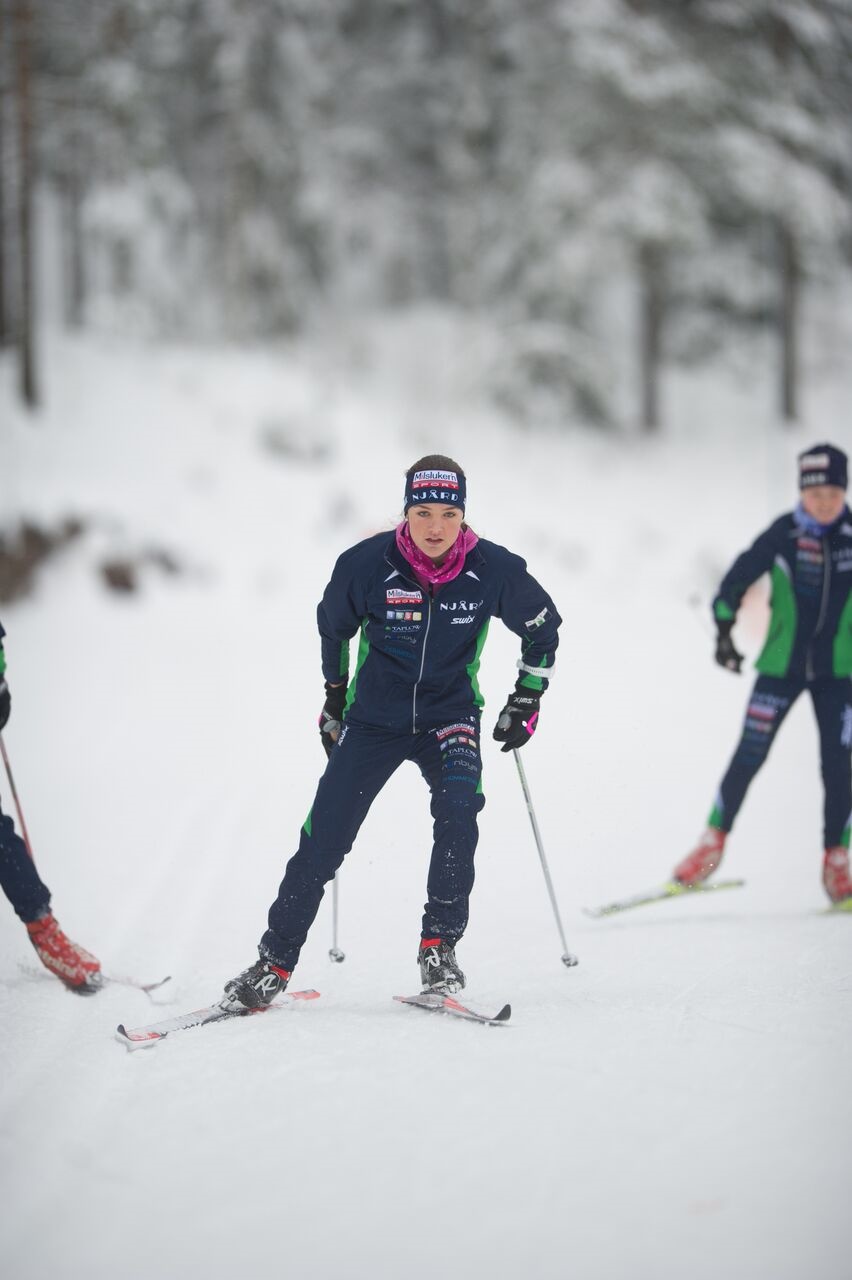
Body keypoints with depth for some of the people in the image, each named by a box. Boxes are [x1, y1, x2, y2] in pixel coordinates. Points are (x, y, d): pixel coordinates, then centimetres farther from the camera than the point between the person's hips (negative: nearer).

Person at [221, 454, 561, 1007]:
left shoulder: (493, 570, -15)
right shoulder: (367, 565, -16)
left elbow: (543, 626, 4)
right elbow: (333, 626, 6)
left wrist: (527, 699, 2)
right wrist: (334, 695, 13)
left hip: (450, 717, 0)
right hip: (374, 717, 0)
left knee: (458, 811, -27)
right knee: (323, 839, -5)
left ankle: (439, 946, -14)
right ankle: (275, 962, 7)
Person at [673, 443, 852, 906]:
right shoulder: (783, 534, -7)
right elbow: (738, 579, -2)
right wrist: (724, 631, -12)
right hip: (781, 664, 0)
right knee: (749, 754, -4)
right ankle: (713, 842, 8)